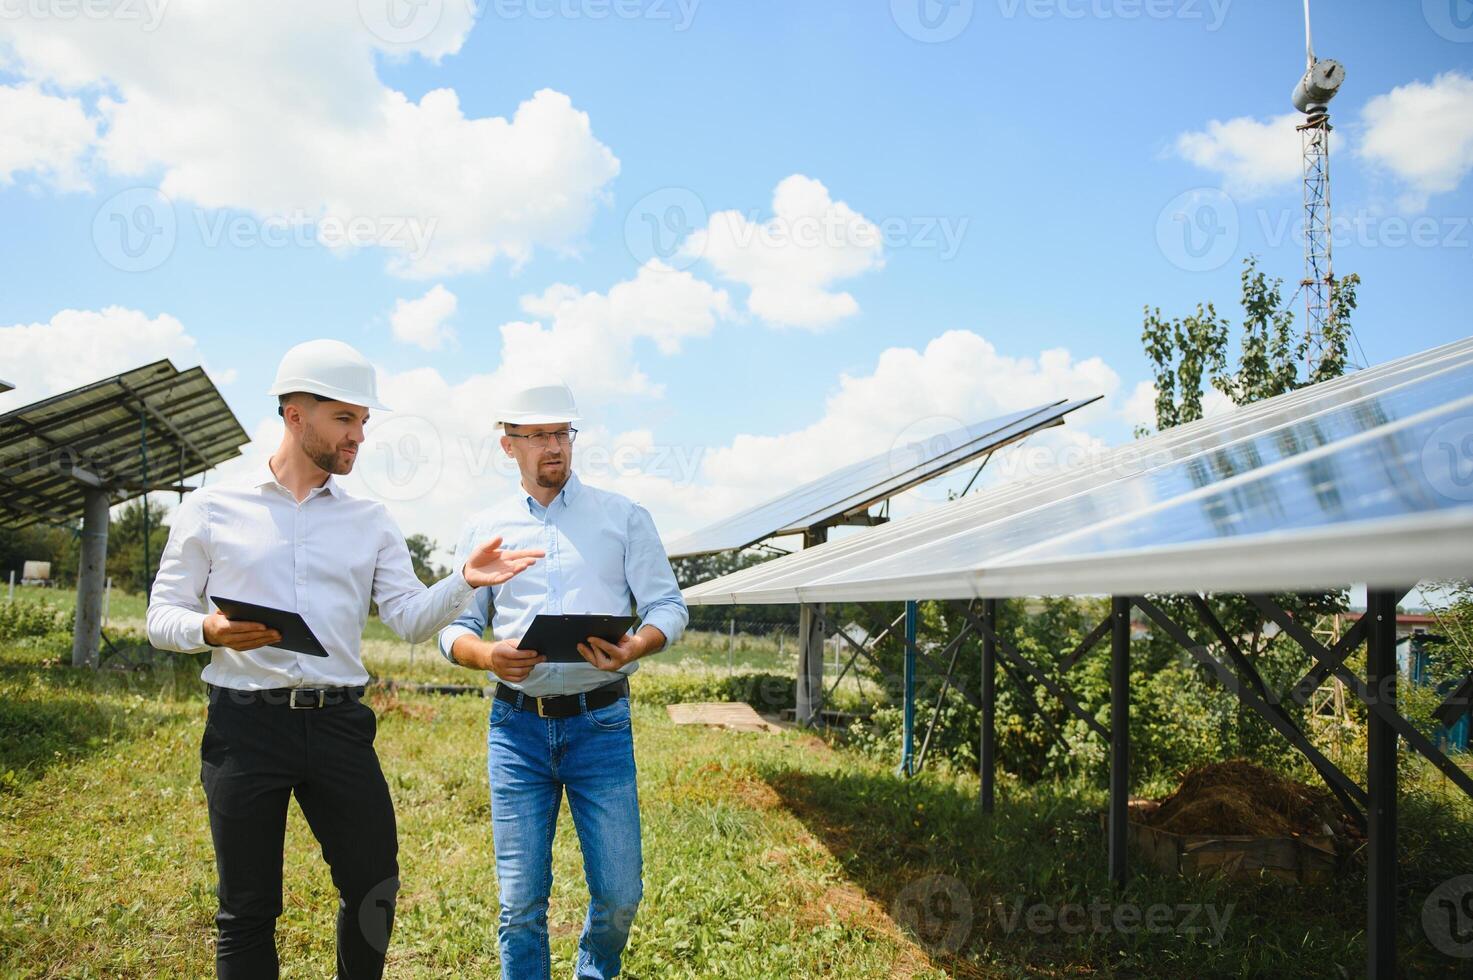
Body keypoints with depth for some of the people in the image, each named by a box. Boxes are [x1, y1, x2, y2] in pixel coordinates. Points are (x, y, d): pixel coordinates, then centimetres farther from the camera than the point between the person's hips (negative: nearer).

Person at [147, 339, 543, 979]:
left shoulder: (371, 522, 10)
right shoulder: (211, 510, 3)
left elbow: (411, 620, 2)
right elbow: (162, 617, 4)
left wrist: (463, 580, -16)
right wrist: (210, 630, -18)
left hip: (339, 723, 3)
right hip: (245, 725, -2)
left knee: (375, 888, 7)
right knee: (248, 909, 6)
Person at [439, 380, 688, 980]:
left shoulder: (623, 518, 6)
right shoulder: (486, 529, 11)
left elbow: (668, 605, 3)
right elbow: (454, 628, 11)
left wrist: (634, 647, -19)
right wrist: (487, 655, -12)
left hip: (601, 722, -1)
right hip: (517, 725, 1)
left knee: (619, 893, 3)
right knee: (520, 899, 2)